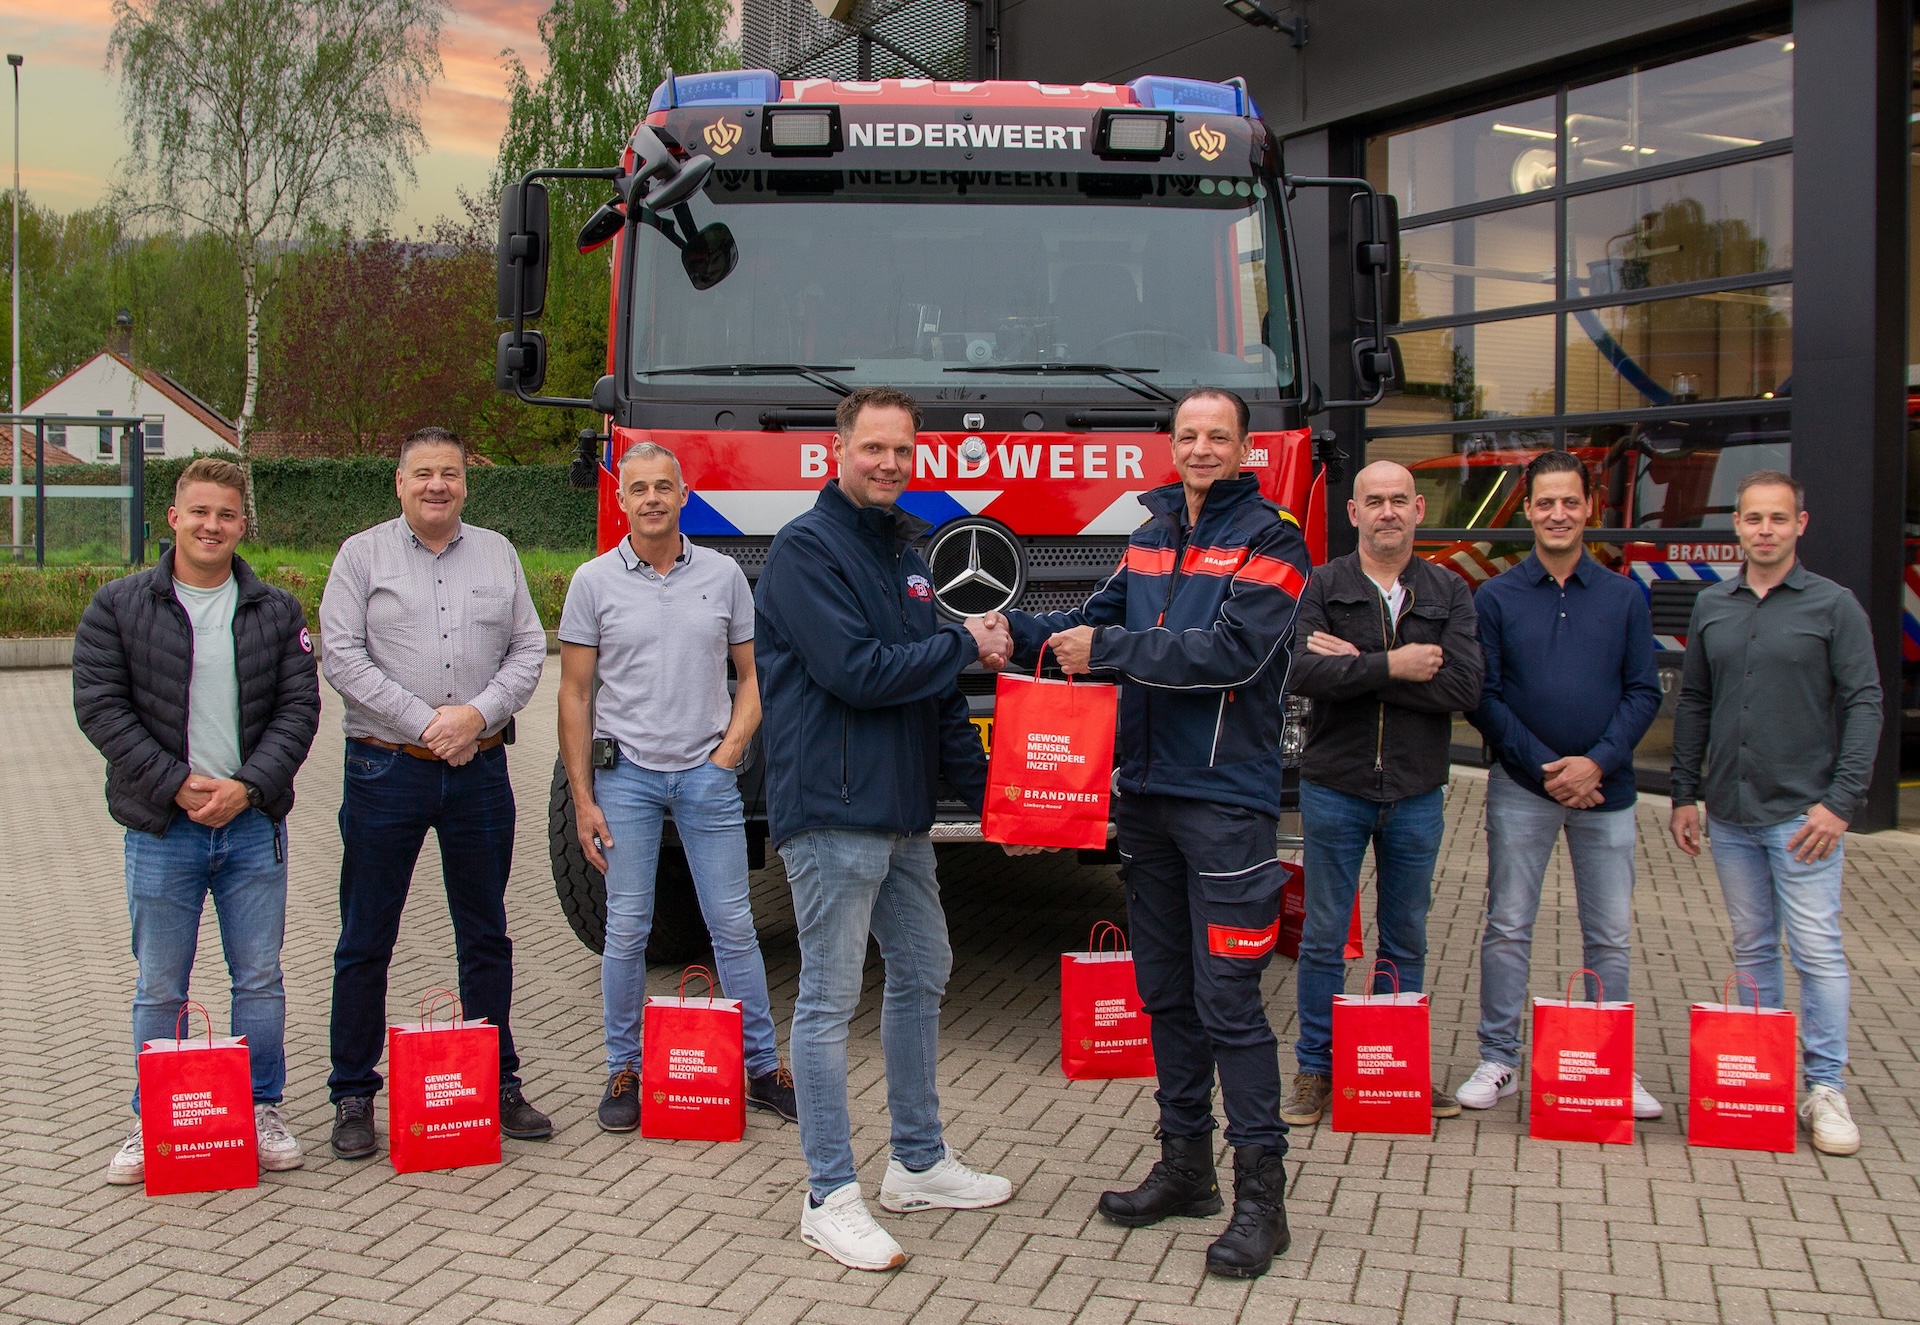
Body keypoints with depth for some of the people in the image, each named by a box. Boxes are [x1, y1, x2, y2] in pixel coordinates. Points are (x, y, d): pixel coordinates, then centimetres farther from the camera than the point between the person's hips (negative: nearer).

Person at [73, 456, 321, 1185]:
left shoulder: (276, 611, 7)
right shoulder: (118, 607, 2)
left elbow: (298, 708, 2)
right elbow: (100, 707, -4)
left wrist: (248, 787, -12)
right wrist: (178, 785, -13)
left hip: (254, 824, 1)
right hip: (162, 829, -1)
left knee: (260, 979, 7)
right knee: (160, 987, 6)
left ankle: (262, 1110, 20)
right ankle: (153, 1125, 19)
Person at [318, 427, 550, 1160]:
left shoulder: (497, 555, 10)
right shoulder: (363, 555, 2)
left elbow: (528, 650, 6)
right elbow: (341, 656, -7)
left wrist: (478, 713, -11)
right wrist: (426, 723, -14)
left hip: (479, 770, 3)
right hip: (386, 769, -3)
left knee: (486, 935, 10)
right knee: (365, 940, 3)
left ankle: (498, 1085, 21)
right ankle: (353, 1094, 13)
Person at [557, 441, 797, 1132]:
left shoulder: (723, 575, 5)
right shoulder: (595, 582, 1)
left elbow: (751, 676, 11)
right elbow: (575, 695, 1)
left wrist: (732, 747, -5)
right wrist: (582, 799, -3)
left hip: (706, 772, 1)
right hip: (625, 772, -1)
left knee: (734, 925, 3)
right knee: (626, 930, 2)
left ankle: (762, 1068, 13)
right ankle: (623, 1071, 15)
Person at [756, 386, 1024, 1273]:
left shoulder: (903, 551, 16)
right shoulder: (808, 548, -11)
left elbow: (932, 690, 19)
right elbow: (857, 672, -21)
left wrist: (981, 787, 13)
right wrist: (964, 647, -9)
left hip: (902, 813, 9)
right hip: (831, 812, -9)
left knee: (922, 974, 17)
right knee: (829, 999, -3)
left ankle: (919, 1163, 31)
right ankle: (830, 1199, 5)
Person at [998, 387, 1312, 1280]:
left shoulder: (1268, 542, -6)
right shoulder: (1152, 536, 15)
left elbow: (1229, 651, -18)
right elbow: (1104, 618, 13)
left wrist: (1104, 649, -18)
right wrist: (1018, 633, -5)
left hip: (1225, 797, -7)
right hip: (1145, 793, 7)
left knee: (1227, 998, -7)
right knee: (1165, 989, 14)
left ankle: (1261, 1193, 1)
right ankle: (1184, 1164, 26)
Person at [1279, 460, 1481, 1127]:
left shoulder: (1450, 593, 4)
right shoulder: (1320, 586, 0)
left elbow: (1464, 685, -12)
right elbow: (1300, 671, -17)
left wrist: (1354, 666, -15)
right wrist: (1391, 666, -19)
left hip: (1417, 793, 2)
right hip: (1334, 788, -2)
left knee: (1406, 940, 12)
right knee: (1323, 939, 5)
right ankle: (1315, 1069, 16)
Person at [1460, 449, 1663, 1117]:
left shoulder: (1623, 597, 5)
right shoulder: (1496, 597, 2)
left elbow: (1644, 693, 2)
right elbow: (1482, 697, -3)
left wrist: (1596, 763, -12)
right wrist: (1544, 767, -11)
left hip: (1605, 788, 1)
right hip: (1520, 788, -1)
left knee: (1611, 936, 6)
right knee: (1508, 928, 3)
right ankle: (1498, 1060, 12)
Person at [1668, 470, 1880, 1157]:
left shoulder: (1834, 606, -3)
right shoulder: (1711, 606, 9)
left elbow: (1863, 706, -6)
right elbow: (1693, 705, 15)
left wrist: (1841, 802, -13)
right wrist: (1684, 795, 11)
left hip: (1802, 812, -4)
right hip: (1729, 815, 4)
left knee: (1817, 950, -5)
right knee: (1752, 948, 11)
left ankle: (1826, 1087, 2)